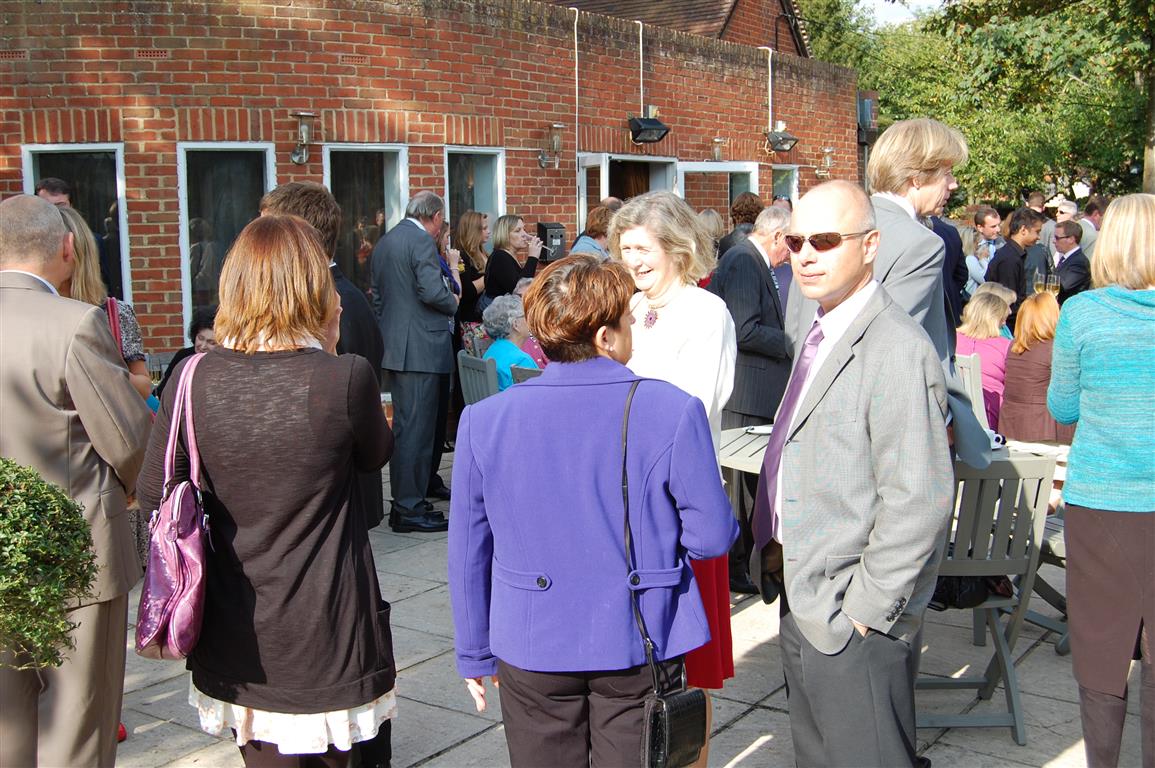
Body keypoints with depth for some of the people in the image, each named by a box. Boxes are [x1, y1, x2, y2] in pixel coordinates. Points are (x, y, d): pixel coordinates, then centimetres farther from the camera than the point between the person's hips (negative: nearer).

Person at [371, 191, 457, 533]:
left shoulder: (384, 242, 17)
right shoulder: (422, 240, -12)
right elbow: (432, 291, -22)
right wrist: (453, 303, -3)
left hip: (394, 347, 10)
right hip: (420, 348, -10)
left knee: (405, 425, 16)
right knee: (416, 428, -6)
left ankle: (404, 502, 22)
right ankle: (410, 509, -2)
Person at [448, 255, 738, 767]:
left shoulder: (483, 420, -8)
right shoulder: (673, 410, -14)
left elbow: (469, 551, -1)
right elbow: (711, 537, -11)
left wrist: (475, 654, 11)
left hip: (531, 654, 2)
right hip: (640, 651, -1)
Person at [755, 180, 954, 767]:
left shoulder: (897, 350, -21)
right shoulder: (818, 336, 11)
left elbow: (919, 500, -24)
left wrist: (864, 608, -19)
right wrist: (775, 542, 12)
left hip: (853, 620, -9)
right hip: (802, 600, 9)